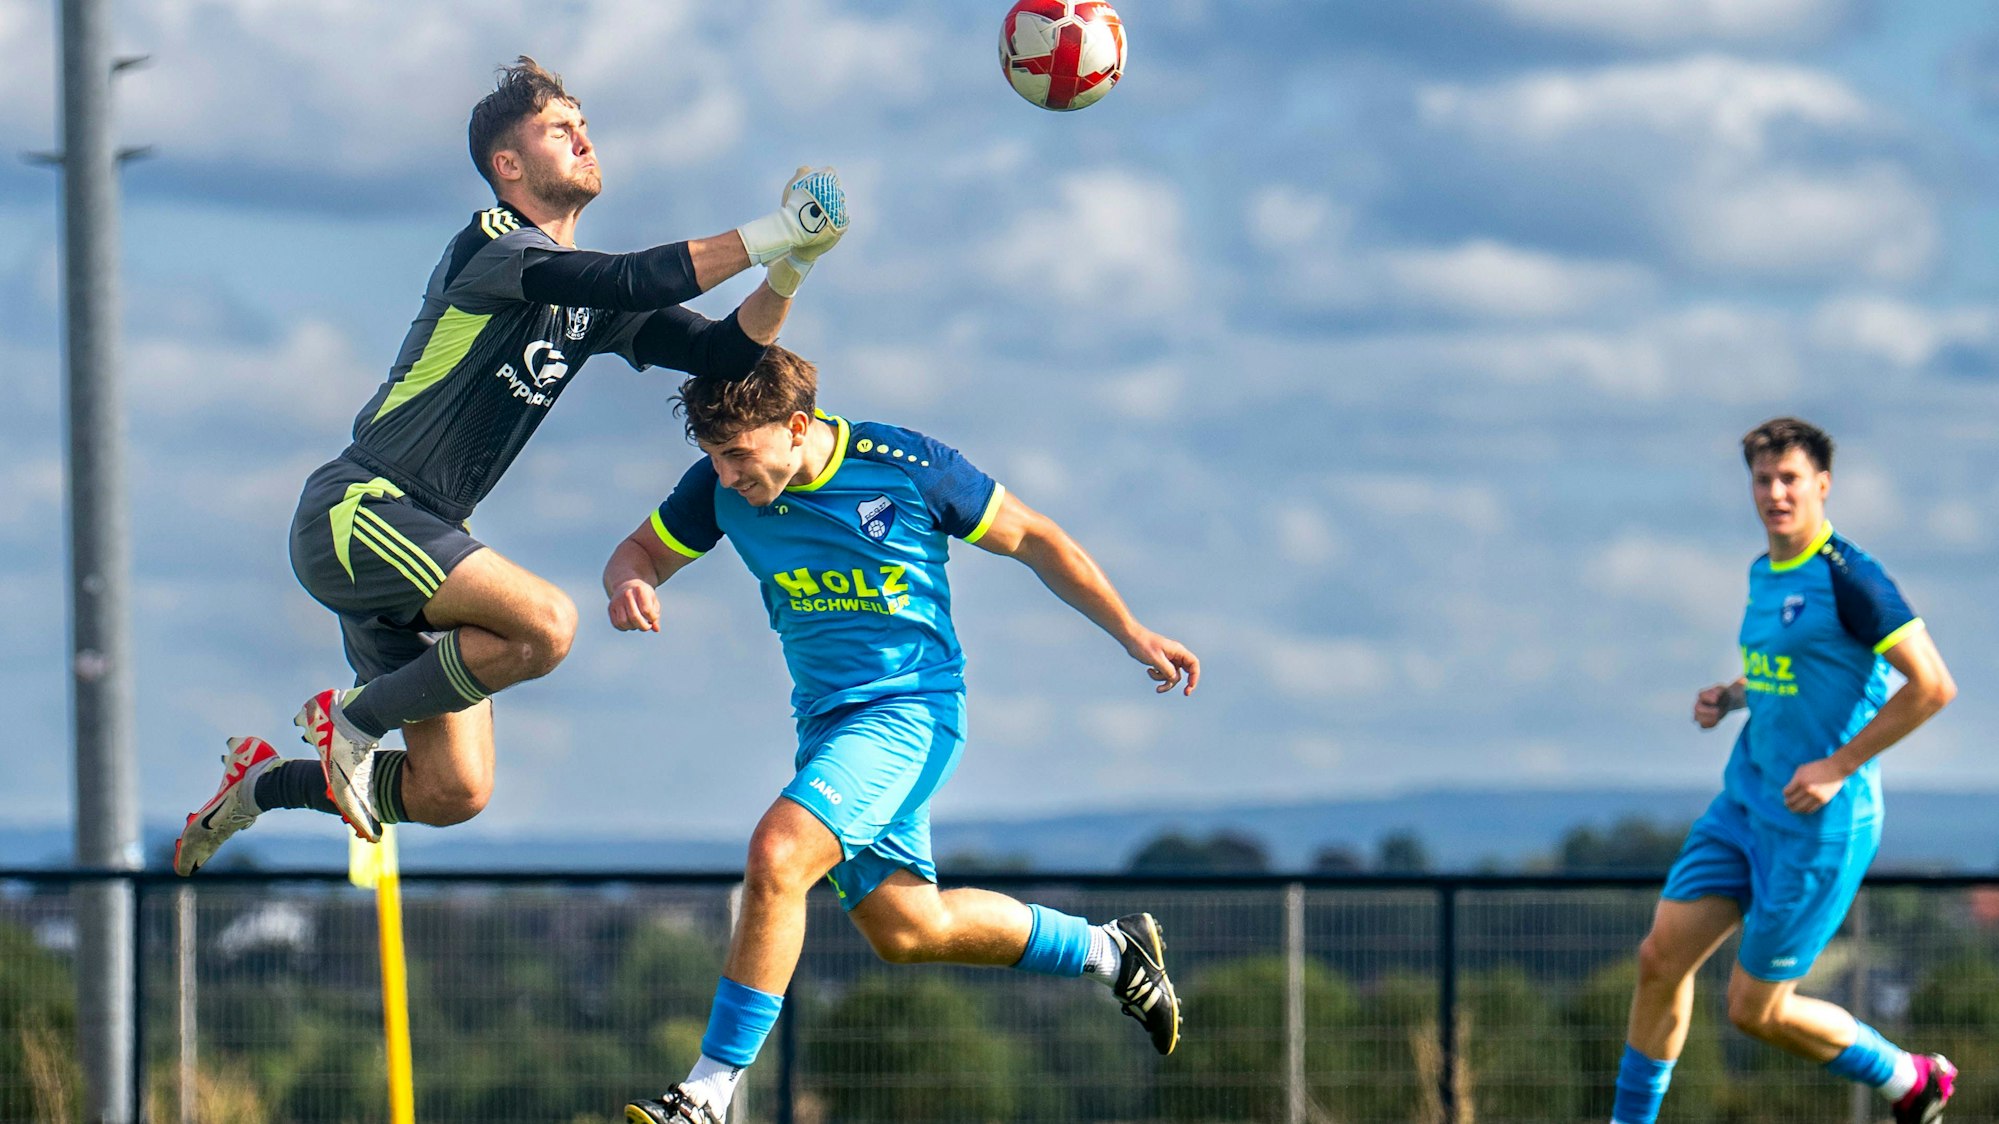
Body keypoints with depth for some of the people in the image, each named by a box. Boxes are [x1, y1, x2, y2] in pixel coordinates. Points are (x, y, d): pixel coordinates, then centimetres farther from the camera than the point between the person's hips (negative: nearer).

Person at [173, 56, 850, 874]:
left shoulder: (591, 306, 14)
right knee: (545, 622, -29)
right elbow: (629, 283, -27)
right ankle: (354, 720, -9)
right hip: (356, 508, -9)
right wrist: (763, 240, -27)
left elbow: (723, 353, 8)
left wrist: (784, 278, -9)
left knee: (454, 793, 2)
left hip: (420, 539, 9)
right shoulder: (491, 245, -12)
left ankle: (260, 784, 24)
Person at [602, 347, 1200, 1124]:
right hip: (825, 720, 7)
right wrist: (631, 586, -19)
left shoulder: (906, 468, -17)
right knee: (905, 929, 15)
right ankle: (1106, 952, 37)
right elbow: (639, 553, 8)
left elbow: (1033, 541, -5)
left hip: (909, 709, -7)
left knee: (777, 856, -27)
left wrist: (1134, 637, -1)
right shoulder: (722, 486, -6)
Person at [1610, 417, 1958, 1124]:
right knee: (1660, 958, 4)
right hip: (1746, 805, 8)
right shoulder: (1764, 574, 10)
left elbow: (1933, 685, -19)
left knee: (1755, 1009, -2)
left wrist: (1840, 765, -19)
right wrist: (1731, 696, 7)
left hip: (1819, 826, -8)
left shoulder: (1848, 578, -17)